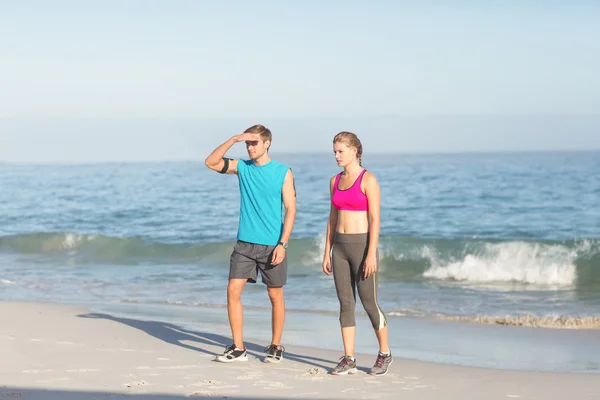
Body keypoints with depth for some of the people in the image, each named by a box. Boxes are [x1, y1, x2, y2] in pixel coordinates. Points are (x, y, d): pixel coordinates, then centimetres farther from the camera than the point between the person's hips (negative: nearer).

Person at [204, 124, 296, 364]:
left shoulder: (283, 172, -4)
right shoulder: (242, 167, 6)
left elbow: (291, 209, -6)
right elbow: (211, 162, -2)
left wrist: (283, 244, -14)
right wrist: (233, 140, -11)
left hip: (271, 244, -3)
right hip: (245, 243, 3)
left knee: (275, 296, 5)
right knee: (233, 291, -5)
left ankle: (275, 347, 18)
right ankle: (238, 348, 2)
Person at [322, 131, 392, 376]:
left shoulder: (368, 180, -9)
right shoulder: (335, 181, 10)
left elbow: (374, 219, -13)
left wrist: (371, 254, -19)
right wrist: (327, 253, 11)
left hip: (362, 245, -6)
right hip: (340, 247, 6)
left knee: (369, 303, -1)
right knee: (345, 303, 4)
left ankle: (384, 353, 16)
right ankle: (349, 360, 7)